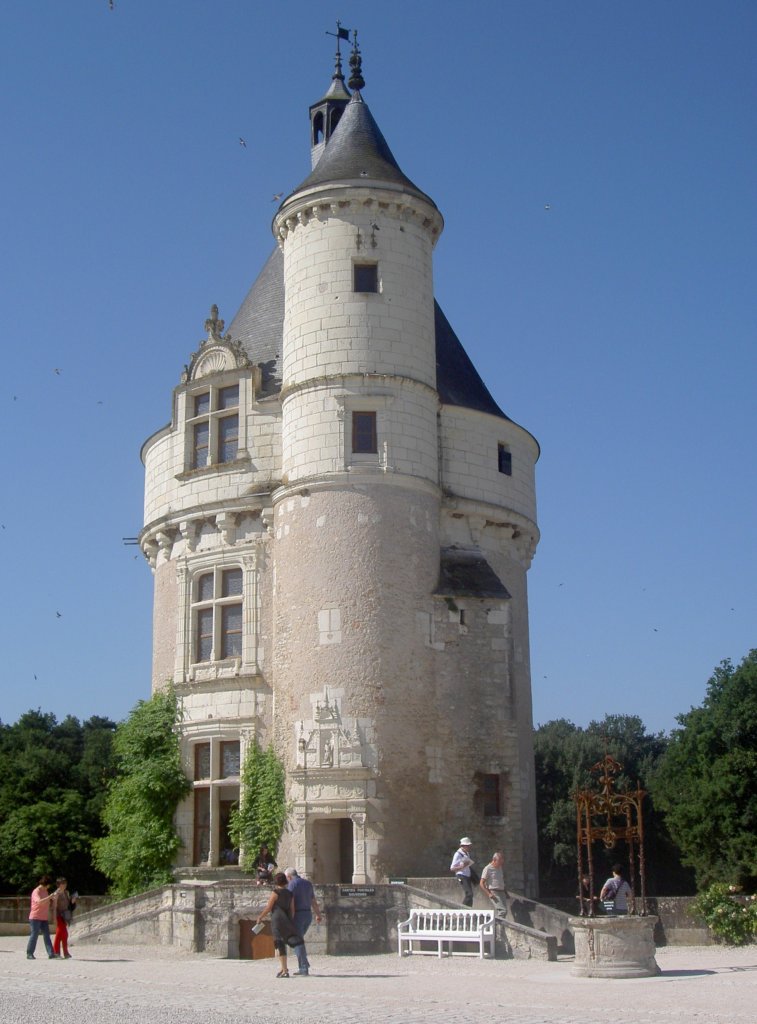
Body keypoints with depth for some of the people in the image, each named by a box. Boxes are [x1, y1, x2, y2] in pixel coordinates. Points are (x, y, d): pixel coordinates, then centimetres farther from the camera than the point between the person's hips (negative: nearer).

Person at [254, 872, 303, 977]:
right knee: (281, 945, 18)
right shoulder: (290, 894, 8)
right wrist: (291, 923, 18)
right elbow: (292, 910, 9)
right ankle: (283, 968, 24)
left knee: (279, 945, -4)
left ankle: (284, 971, -8)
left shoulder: (276, 893, -9)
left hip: (277, 920, -6)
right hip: (287, 922, 6)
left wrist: (260, 917, 3)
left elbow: (268, 908, -9)